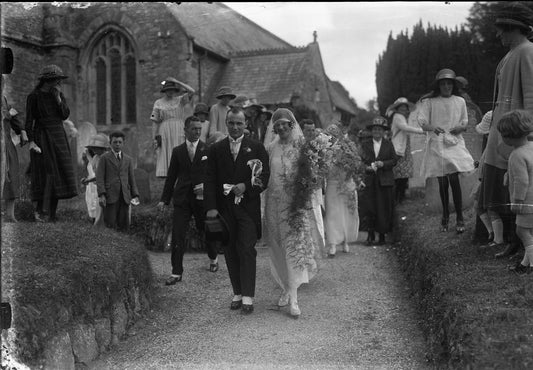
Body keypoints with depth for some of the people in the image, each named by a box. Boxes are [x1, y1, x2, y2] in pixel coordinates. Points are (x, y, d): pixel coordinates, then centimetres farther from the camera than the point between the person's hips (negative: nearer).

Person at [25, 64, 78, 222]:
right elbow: (29, 121, -7)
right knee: (46, 173, -12)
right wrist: (31, 141, -16)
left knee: (59, 173, 2)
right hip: (42, 137, -5)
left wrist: (58, 97, -10)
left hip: (58, 137, 5)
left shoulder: (59, 95, 8)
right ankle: (40, 211, -2)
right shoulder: (33, 96, -5)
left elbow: (65, 115, -1)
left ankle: (52, 214, 7)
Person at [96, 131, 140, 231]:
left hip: (125, 197, 3)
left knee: (124, 225, -1)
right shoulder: (104, 158, 7)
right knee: (110, 225, -8)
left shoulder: (128, 159, 18)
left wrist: (135, 195, 5)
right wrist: (101, 195, -13)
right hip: (110, 196, -3)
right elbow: (100, 178, -1)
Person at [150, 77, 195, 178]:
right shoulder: (158, 103, 10)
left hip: (179, 133, 0)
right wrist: (154, 138, 1)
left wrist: (177, 82, -4)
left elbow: (191, 91, -8)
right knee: (165, 157, -3)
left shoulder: (181, 100, 10)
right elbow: (155, 122, 8)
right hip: (164, 134, 0)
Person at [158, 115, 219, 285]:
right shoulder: (177, 151, 7)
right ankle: (177, 273, 4)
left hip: (202, 198, -1)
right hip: (182, 199, 1)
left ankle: (213, 259, 41)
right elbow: (171, 177, 9)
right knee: (177, 236, -5)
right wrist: (164, 199, 5)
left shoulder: (209, 150, 1)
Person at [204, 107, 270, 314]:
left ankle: (248, 297, -2)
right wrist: (211, 207, -7)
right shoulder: (216, 149, 10)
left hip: (248, 206, -2)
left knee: (247, 250, -7)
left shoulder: (256, 148, 5)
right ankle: (237, 294, 18)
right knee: (231, 252, 7)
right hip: (224, 208, 3)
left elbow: (265, 177, 0)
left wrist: (246, 186, -16)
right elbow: (210, 180, 3)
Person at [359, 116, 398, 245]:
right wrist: (366, 167, -14)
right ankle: (371, 235, 5)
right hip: (370, 181, 0)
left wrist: (383, 164, -12)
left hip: (385, 181, 0)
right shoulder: (365, 145, 8)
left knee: (384, 209, 2)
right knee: (369, 208, -5)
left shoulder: (389, 145, 8)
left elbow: (394, 160, 4)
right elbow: (360, 160, 6)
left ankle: (382, 236, 13)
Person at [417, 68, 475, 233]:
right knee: (442, 182, 5)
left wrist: (460, 128, -8)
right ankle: (445, 215, 24)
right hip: (436, 144, 0)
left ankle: (459, 217, -5)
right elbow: (421, 120, -8)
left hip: (454, 143, 0)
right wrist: (432, 127, -29)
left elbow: (465, 122, 17)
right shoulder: (429, 102, 3)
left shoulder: (460, 101, 11)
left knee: (454, 179, -14)